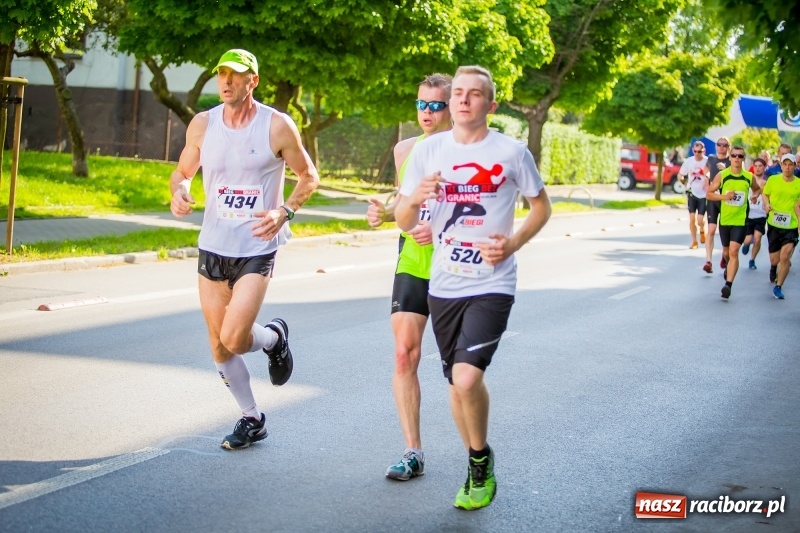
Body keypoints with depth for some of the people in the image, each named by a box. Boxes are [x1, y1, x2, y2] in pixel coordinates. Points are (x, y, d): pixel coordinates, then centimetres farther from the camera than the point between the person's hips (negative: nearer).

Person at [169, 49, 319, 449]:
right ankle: (252, 419, 28)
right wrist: (179, 192, -9)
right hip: (212, 247, 4)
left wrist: (285, 212, -15)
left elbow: (309, 176, 2)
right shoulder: (202, 124, 1)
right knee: (219, 348, 9)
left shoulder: (277, 126, -9)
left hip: (257, 249, -4)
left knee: (233, 339, -16)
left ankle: (273, 338, 20)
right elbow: (182, 172, 14)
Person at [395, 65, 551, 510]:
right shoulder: (428, 151, 1)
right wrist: (415, 199, -19)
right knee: (459, 381, 13)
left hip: (492, 285, -4)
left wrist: (513, 244, -11)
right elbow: (404, 221, 4)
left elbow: (542, 207, 7)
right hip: (444, 285, 4)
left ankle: (481, 458, 7)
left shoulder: (512, 152, -6)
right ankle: (479, 467, 34)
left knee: (467, 378, -19)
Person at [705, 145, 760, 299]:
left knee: (734, 252, -15)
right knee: (726, 251, 17)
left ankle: (728, 284, -19)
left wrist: (753, 197, 1)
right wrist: (724, 196, -16)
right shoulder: (722, 175, -3)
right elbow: (709, 194, 0)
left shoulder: (749, 177, -1)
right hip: (724, 219, 2)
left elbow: (757, 189, 21)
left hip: (740, 220, -2)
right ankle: (728, 267, 50)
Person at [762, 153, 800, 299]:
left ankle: (778, 287, 5)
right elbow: (765, 194, 11)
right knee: (774, 259, 10)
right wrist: (766, 204, -8)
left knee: (785, 257, -14)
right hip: (773, 224, 1)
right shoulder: (772, 180, -2)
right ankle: (773, 267, 50)